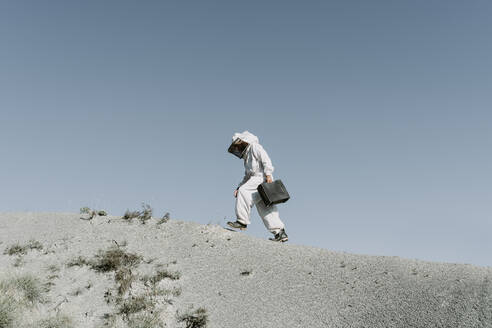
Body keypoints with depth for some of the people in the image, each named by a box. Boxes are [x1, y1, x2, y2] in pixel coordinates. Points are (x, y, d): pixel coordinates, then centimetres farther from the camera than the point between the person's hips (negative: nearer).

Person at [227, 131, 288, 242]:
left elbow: (265, 159, -9)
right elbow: (247, 177, 32)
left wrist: (268, 174, -20)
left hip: (262, 178, -9)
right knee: (265, 209, 1)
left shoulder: (254, 147, 7)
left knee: (244, 192, -22)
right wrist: (238, 187, 19)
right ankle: (280, 232, -1)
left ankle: (242, 221, -25)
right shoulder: (247, 156, 33)